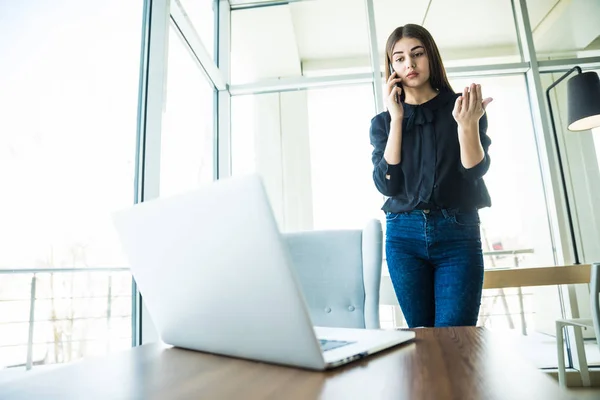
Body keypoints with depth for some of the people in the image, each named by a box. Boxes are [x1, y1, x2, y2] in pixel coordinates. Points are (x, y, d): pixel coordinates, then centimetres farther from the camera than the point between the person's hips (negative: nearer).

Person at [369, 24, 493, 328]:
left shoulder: (462, 107, 5)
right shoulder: (383, 122, 7)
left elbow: (475, 171, -4)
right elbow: (386, 185, -6)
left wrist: (468, 124, -21)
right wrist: (396, 119, -7)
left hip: (458, 233, -1)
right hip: (404, 235, 1)